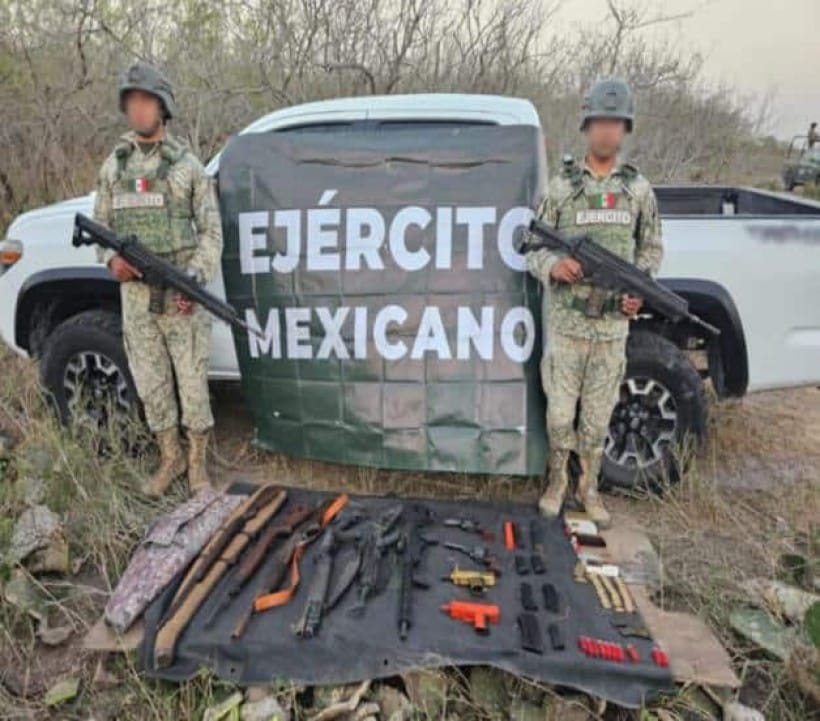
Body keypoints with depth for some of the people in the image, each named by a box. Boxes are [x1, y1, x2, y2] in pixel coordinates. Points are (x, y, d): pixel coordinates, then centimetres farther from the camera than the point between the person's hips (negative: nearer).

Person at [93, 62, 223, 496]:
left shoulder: (187, 165, 1)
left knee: (192, 381, 1)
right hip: (136, 295, 4)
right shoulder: (113, 166, 11)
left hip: (181, 296, -4)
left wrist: (196, 279, -16)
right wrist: (112, 260, -6)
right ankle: (170, 459, 27)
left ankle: (197, 463, 17)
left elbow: (211, 232, -2)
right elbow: (100, 225, 15)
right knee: (151, 383, 10)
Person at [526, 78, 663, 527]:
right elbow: (535, 249, 3)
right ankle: (556, 483, 26)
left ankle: (588, 488, 27)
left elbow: (651, 249, 15)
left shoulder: (639, 190, 8)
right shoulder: (561, 187, 2)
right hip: (566, 322, -1)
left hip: (613, 325, 2)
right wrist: (553, 265, -20)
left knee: (598, 418, 9)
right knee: (560, 414, 5)